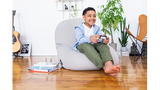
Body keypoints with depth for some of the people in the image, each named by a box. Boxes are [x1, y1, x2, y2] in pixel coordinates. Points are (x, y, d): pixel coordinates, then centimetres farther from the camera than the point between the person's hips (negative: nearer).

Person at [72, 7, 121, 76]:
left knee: (103, 45, -28)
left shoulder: (97, 28, 16)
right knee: (86, 45, -39)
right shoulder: (79, 28, 1)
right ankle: (104, 67, -59)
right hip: (81, 46, -4)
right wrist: (90, 39, -44)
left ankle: (109, 65, -58)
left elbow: (101, 37, -4)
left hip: (94, 46, 4)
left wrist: (104, 40, -33)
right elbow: (80, 40, -20)